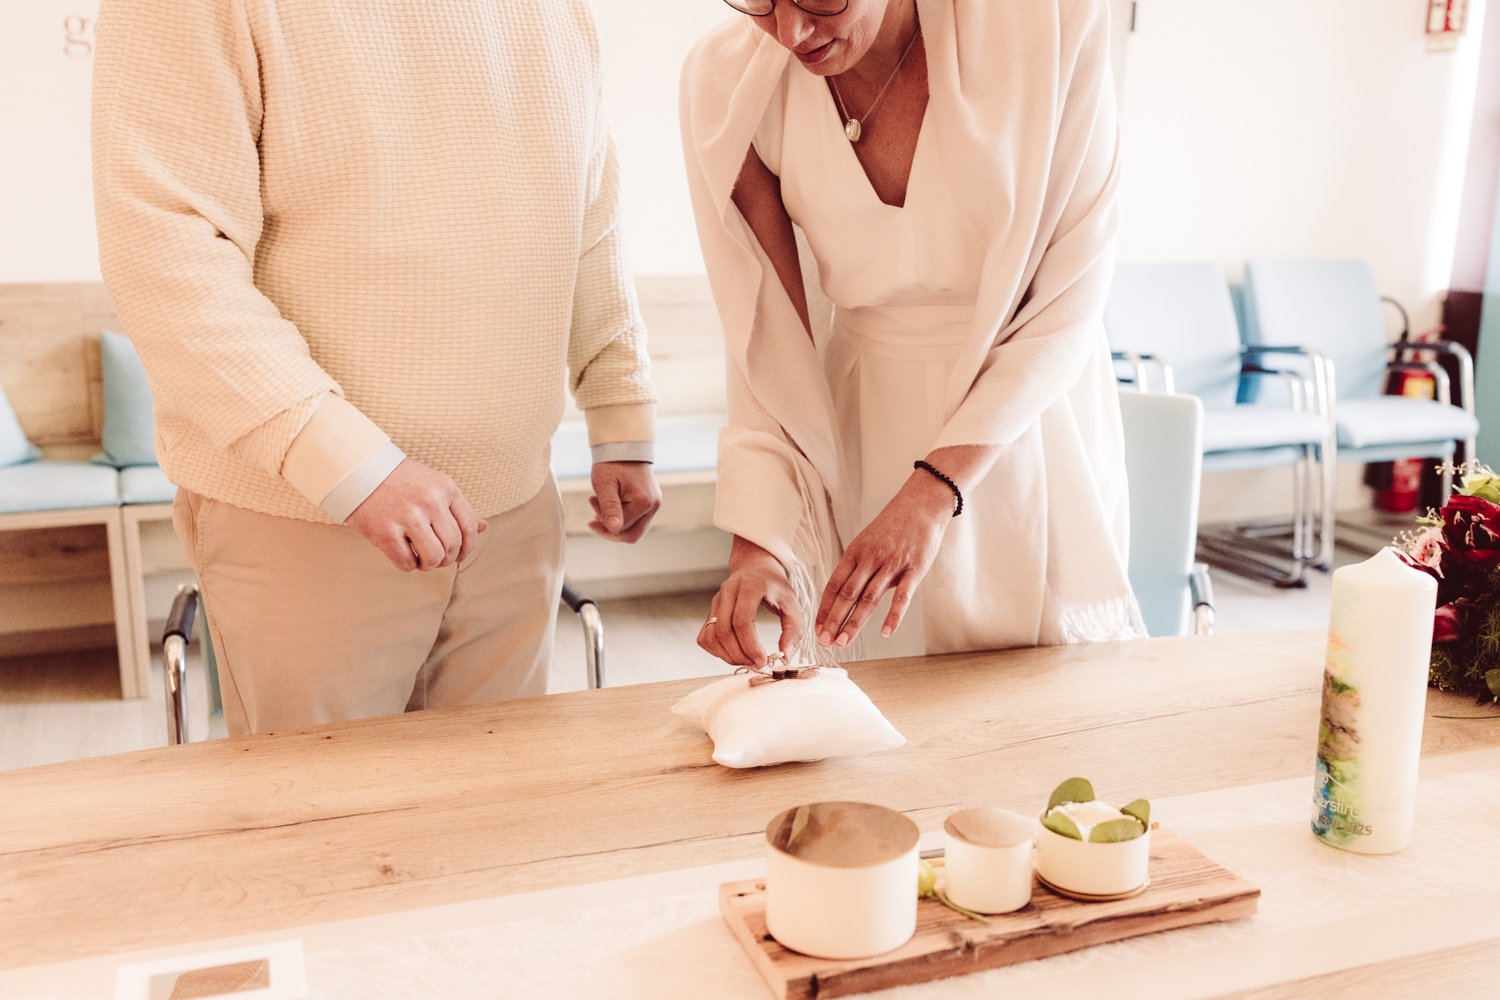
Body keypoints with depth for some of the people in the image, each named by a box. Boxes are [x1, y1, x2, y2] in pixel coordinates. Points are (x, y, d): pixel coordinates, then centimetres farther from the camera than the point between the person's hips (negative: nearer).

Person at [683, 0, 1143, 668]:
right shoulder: (728, 83, -15)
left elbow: (1068, 303, -16)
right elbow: (767, 343, -11)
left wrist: (934, 490, -25)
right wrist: (754, 548, -21)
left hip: (1028, 429, 0)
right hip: (867, 430, 1)